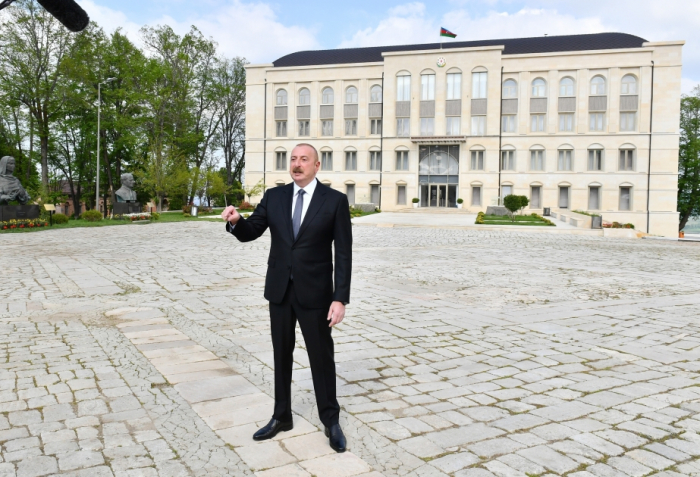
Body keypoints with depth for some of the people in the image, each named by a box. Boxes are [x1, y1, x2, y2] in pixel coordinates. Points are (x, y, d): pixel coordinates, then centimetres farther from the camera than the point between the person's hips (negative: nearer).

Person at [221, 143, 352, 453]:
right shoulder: (273, 196, 4)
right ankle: (281, 417, 32)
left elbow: (344, 253, -9)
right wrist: (235, 221, -21)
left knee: (322, 357, 7)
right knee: (281, 355, 15)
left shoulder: (335, 200, -7)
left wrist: (340, 298, -15)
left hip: (315, 292, -3)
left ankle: (330, 421, 26)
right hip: (279, 290, 4)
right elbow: (250, 233, 3)